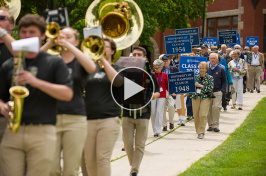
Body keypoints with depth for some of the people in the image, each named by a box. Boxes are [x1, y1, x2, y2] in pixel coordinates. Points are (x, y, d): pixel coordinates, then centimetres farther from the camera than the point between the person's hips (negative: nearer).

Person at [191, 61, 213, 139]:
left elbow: (210, 88, -9)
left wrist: (201, 86, -12)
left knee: (203, 115, -15)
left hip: (205, 98, -4)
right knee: (196, 115, 2)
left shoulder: (210, 78, 2)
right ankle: (198, 131, 15)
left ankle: (201, 132, -10)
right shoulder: (196, 77, 12)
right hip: (196, 97, 4)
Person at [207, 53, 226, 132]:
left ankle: (215, 125, -7)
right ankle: (210, 125, 10)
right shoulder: (207, 69, 11)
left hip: (217, 92, -2)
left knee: (216, 107, -13)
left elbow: (224, 81, 8)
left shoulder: (221, 69, 6)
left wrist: (222, 90, -3)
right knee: (208, 108, 0)